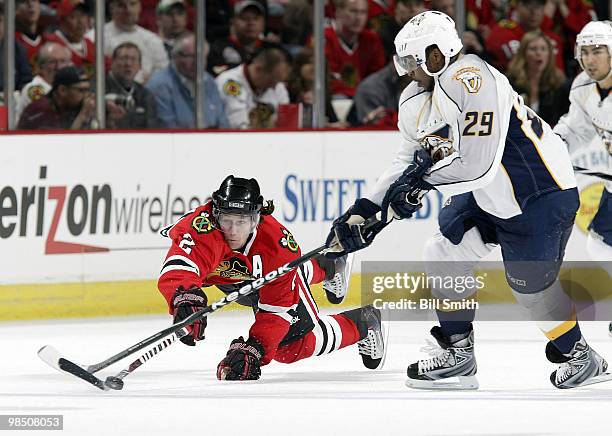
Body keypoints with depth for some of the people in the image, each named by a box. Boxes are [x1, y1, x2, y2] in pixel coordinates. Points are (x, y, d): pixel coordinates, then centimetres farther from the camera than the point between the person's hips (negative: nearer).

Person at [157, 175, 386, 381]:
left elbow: (276, 309, -36)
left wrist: (252, 349, -47)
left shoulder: (279, 243, -41)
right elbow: (175, 270, -65)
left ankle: (364, 322, 18)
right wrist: (185, 297, -86)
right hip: (222, 272, 2)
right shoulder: (202, 229, -48)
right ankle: (325, 267, 65)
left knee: (296, 343, -9)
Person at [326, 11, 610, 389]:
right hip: (491, 197, 10)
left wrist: (423, 176, -21)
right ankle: (458, 357, 12)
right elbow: (412, 161, 11)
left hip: (541, 191, -10)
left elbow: (478, 162, -31)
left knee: (532, 285, -3)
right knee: (444, 254, 4)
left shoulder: (470, 78, -25)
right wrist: (364, 212, 3)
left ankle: (579, 356, 20)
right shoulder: (434, 96, 7)